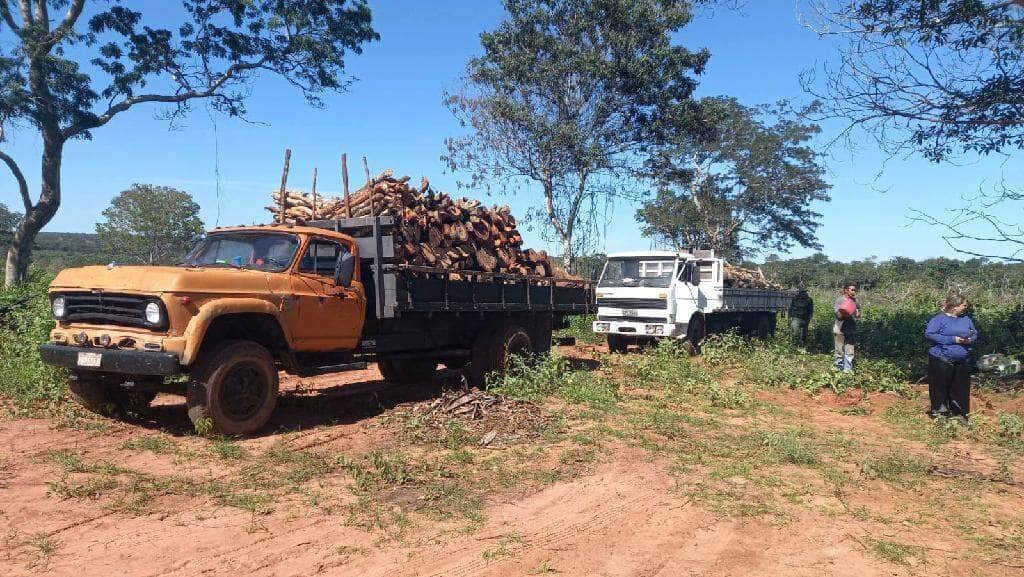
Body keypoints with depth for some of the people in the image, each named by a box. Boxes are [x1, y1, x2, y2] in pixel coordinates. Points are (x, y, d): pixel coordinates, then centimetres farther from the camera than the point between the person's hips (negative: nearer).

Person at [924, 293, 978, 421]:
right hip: (942, 360, -5)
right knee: (940, 387, 3)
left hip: (963, 361, 6)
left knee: (960, 388, 10)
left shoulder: (966, 319, 10)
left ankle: (958, 412, 23)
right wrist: (952, 340, -20)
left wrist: (970, 340, -6)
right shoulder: (939, 319, -10)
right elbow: (929, 334, -19)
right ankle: (939, 410, 16)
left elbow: (975, 334, 19)